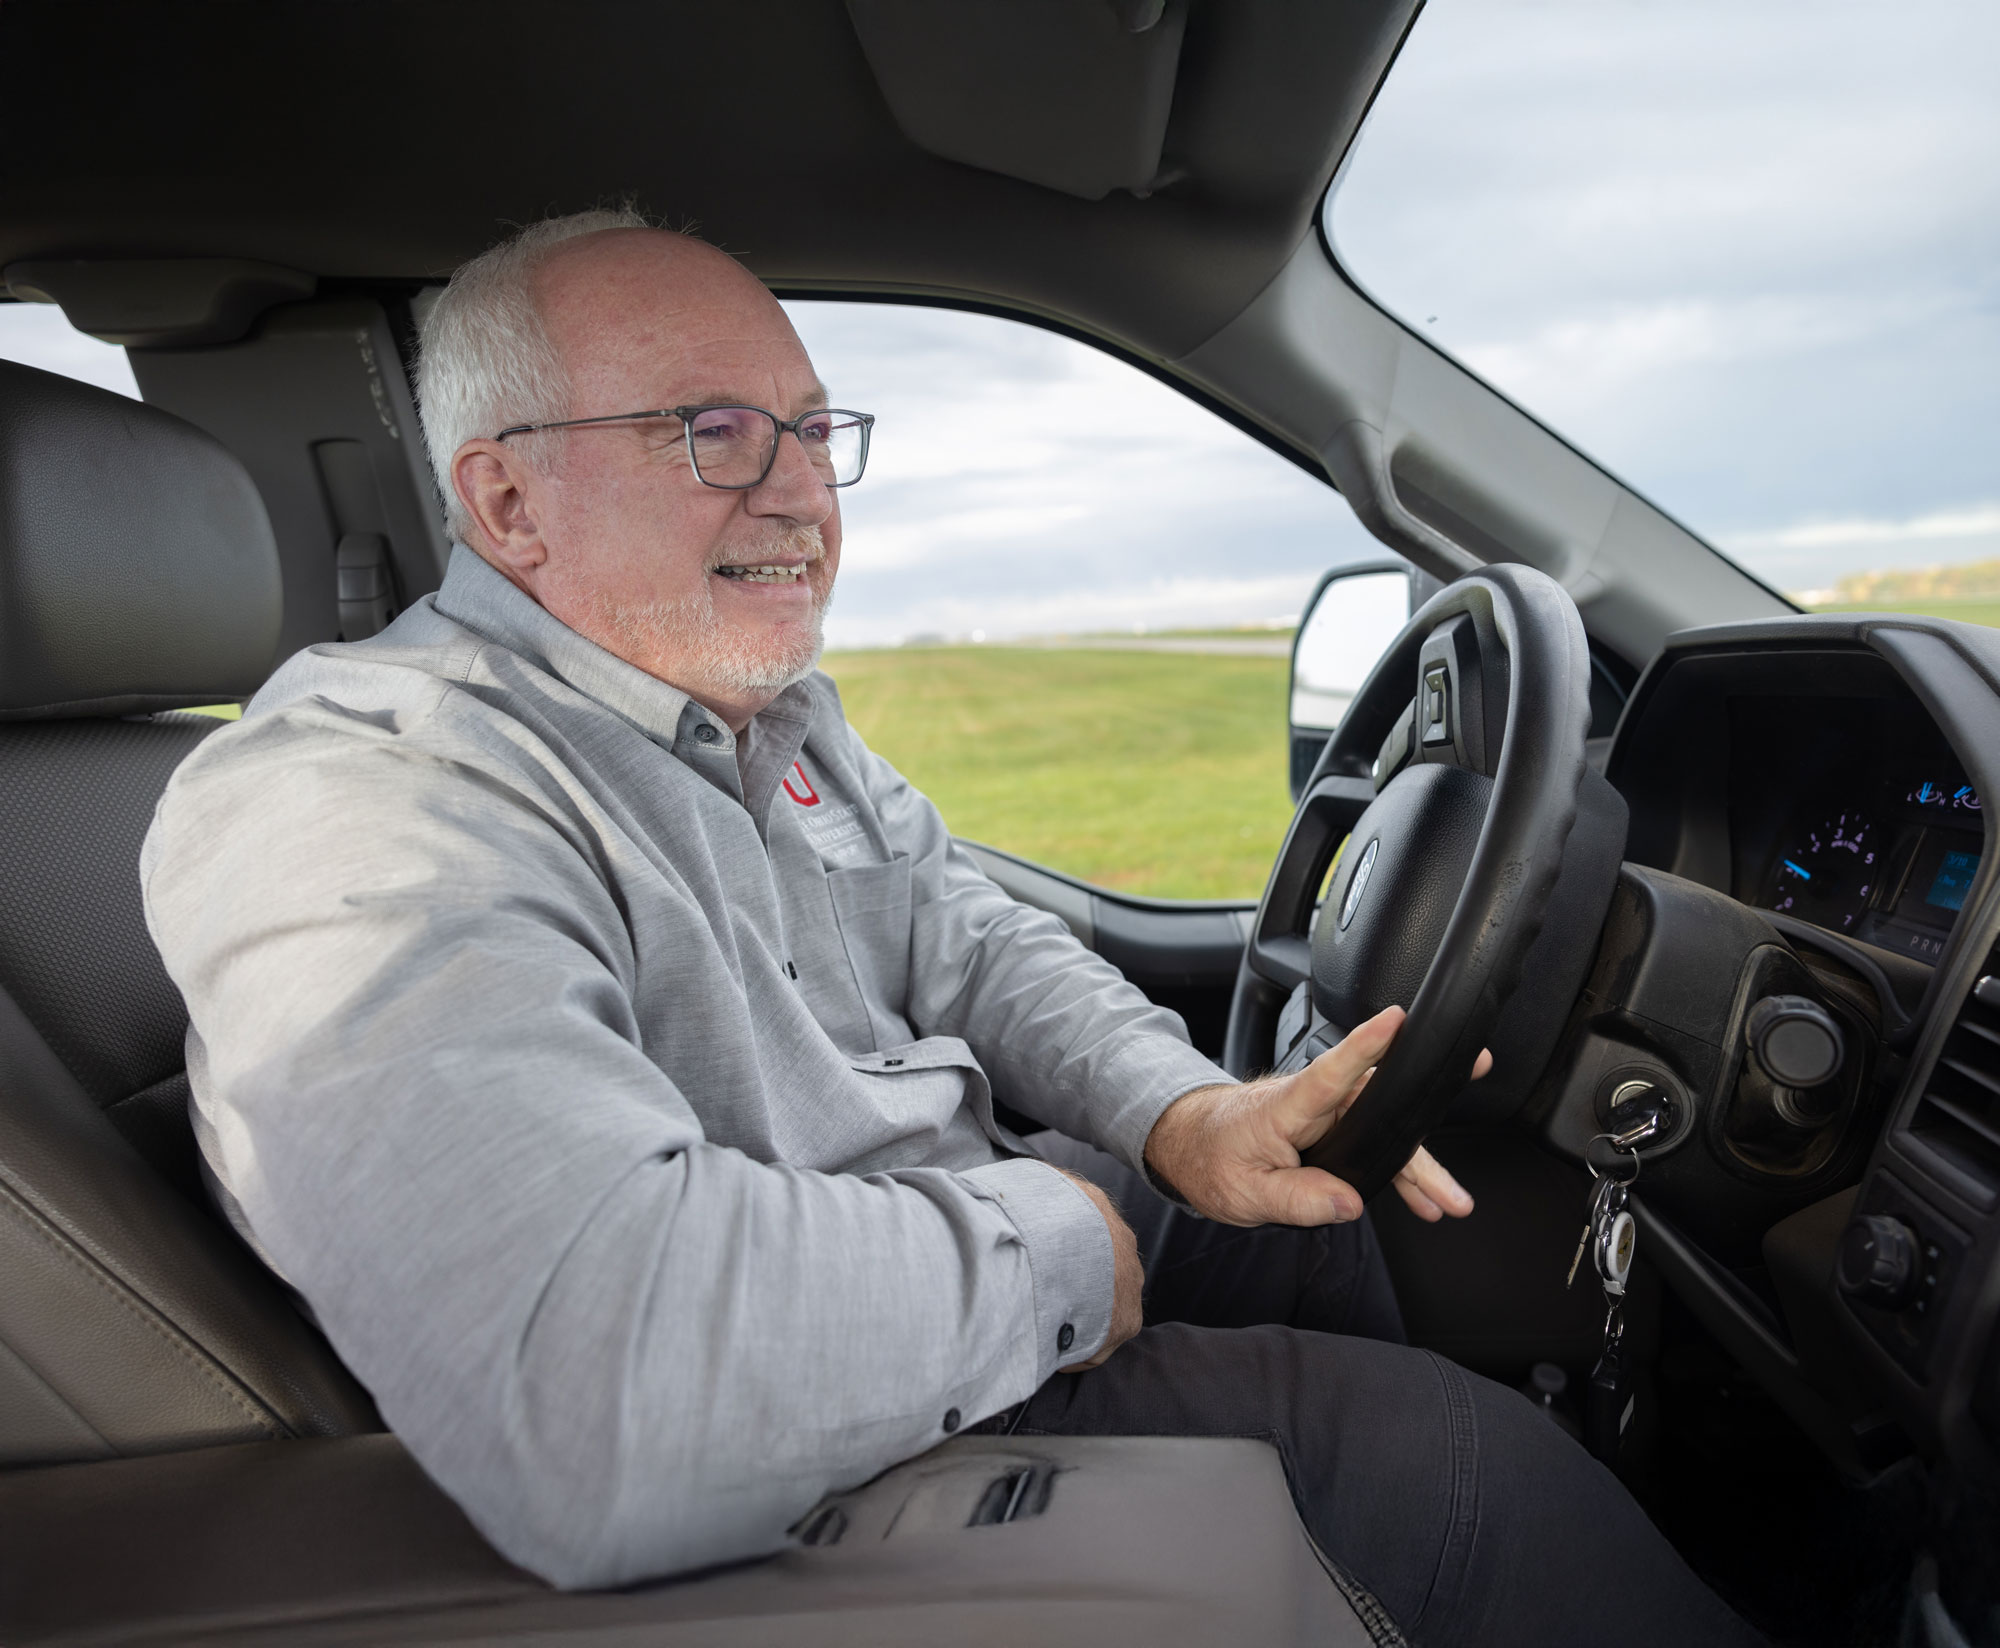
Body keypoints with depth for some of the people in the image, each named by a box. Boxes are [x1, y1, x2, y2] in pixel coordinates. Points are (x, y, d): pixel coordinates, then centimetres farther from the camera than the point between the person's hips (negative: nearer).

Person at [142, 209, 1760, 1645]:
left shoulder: (781, 710, 6)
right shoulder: (354, 801, -26)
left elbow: (966, 938, 7)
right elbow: (600, 1394, -39)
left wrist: (1178, 1109, -11)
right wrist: (1054, 1248, -25)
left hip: (992, 1241, 9)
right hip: (812, 1464, -8)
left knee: (1371, 1200, 14)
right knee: (1454, 1463, -16)